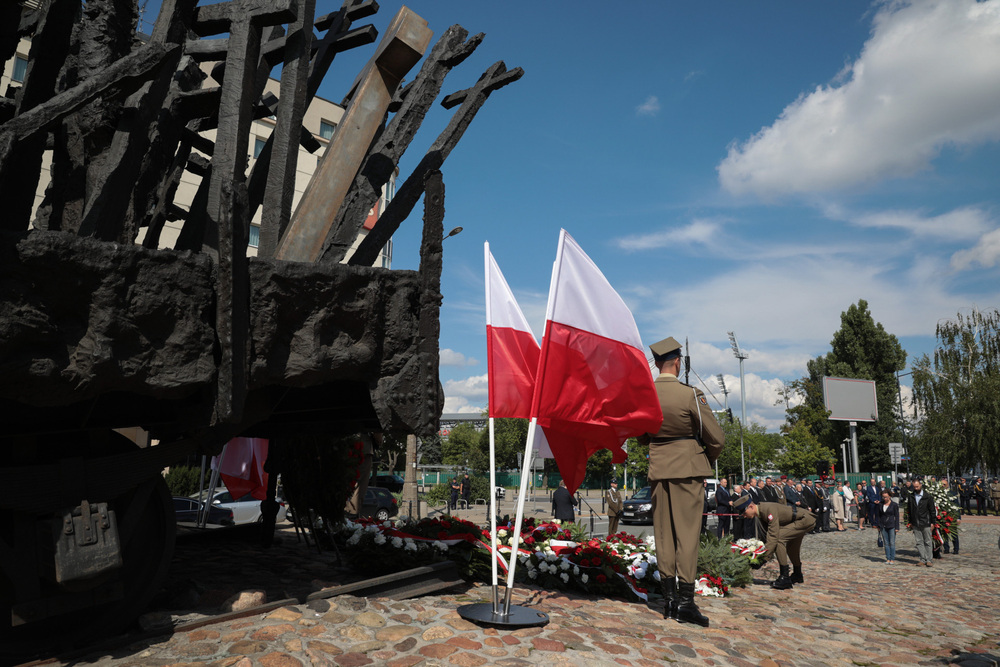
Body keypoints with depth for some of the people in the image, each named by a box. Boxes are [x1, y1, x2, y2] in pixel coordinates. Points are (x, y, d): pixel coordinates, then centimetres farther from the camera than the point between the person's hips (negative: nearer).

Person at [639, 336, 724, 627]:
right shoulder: (691, 394, -14)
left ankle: (670, 598, 13)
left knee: (663, 533, 9)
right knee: (687, 531, -1)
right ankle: (686, 600, -1)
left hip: (658, 468, 4)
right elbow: (716, 438, -9)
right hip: (688, 468, -4)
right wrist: (708, 460, 9)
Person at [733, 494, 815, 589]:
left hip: (806, 519, -11)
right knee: (791, 546, 26)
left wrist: (763, 557, -31)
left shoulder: (769, 509, -29)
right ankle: (797, 575, 50)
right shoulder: (760, 514, 1)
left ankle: (784, 577, -18)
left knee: (778, 538, -22)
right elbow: (767, 536, 9)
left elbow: (773, 536, -32)